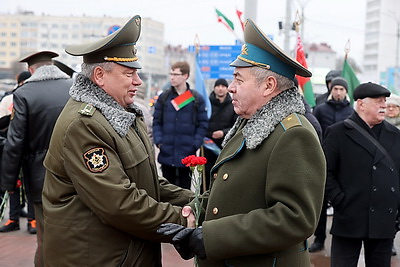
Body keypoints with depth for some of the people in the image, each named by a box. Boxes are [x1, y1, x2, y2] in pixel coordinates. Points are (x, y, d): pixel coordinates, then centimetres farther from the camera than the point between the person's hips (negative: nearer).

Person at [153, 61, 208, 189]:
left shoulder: (196, 99, 0)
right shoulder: (164, 97, 5)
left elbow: (203, 124, 1)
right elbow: (156, 122, 8)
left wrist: (195, 145, -9)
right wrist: (158, 141, -6)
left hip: (187, 155, -2)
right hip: (166, 154, 2)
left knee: (184, 188, 6)